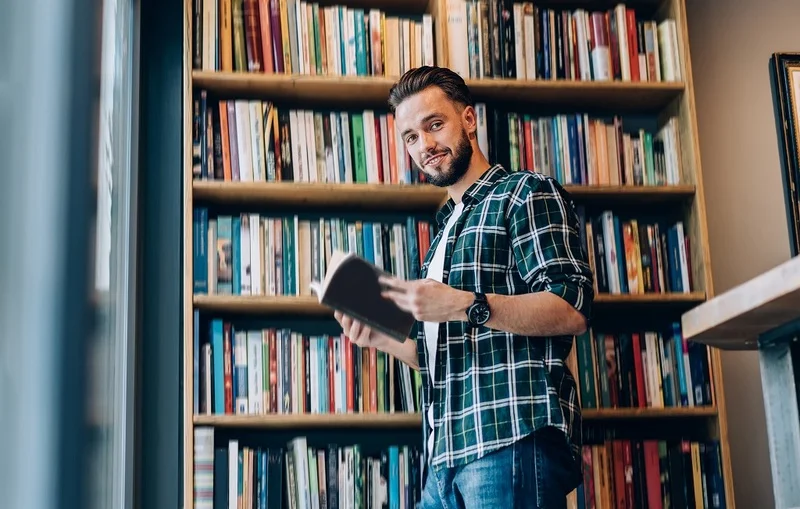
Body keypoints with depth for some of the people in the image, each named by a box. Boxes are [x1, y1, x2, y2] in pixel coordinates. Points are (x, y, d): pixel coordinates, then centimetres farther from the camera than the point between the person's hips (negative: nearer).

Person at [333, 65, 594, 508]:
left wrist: (466, 305, -21)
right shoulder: (446, 230, 25)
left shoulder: (525, 192, 1)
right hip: (447, 453, 8)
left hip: (512, 437, -8)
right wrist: (383, 338, 10)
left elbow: (572, 310, -12)